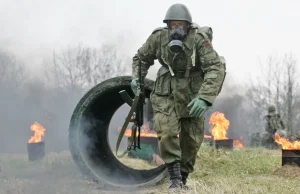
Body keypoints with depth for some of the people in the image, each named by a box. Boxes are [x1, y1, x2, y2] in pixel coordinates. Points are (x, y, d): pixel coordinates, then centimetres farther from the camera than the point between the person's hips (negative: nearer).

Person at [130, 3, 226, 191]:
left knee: (192, 140, 7)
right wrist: (137, 77, -8)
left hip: (192, 95, -1)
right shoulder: (159, 37, -12)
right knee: (166, 132, -19)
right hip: (167, 93, 1)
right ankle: (174, 178, -9)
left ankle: (183, 178, 26)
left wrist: (205, 98, -39)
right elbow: (141, 57, 8)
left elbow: (216, 68, -29)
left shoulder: (199, 39, -23)